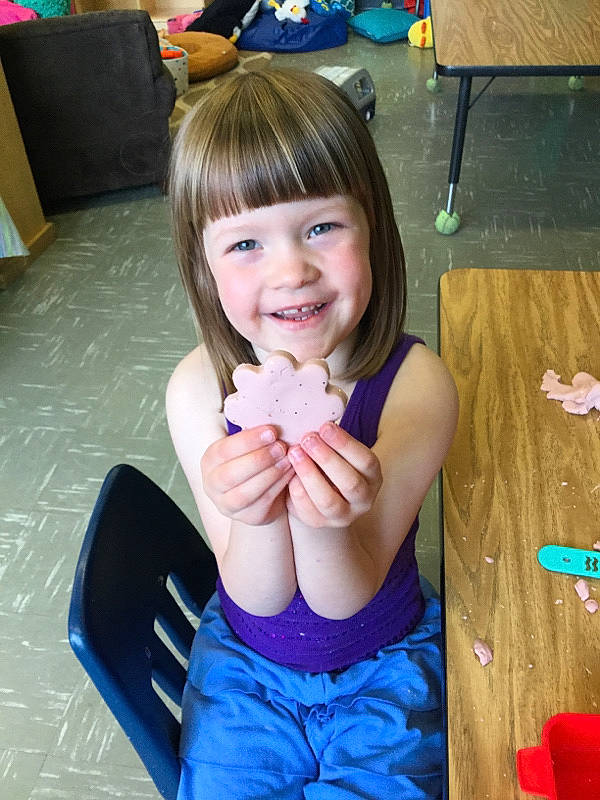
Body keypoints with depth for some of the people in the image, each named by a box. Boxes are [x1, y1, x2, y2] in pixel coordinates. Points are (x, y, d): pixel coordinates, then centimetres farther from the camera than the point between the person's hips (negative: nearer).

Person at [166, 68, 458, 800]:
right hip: (247, 657, 1)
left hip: (384, 659, 0)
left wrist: (323, 524, -46)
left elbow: (345, 600, -23)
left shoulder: (416, 384, -25)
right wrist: (255, 520, -41)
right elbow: (260, 598, -18)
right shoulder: (199, 389, -20)